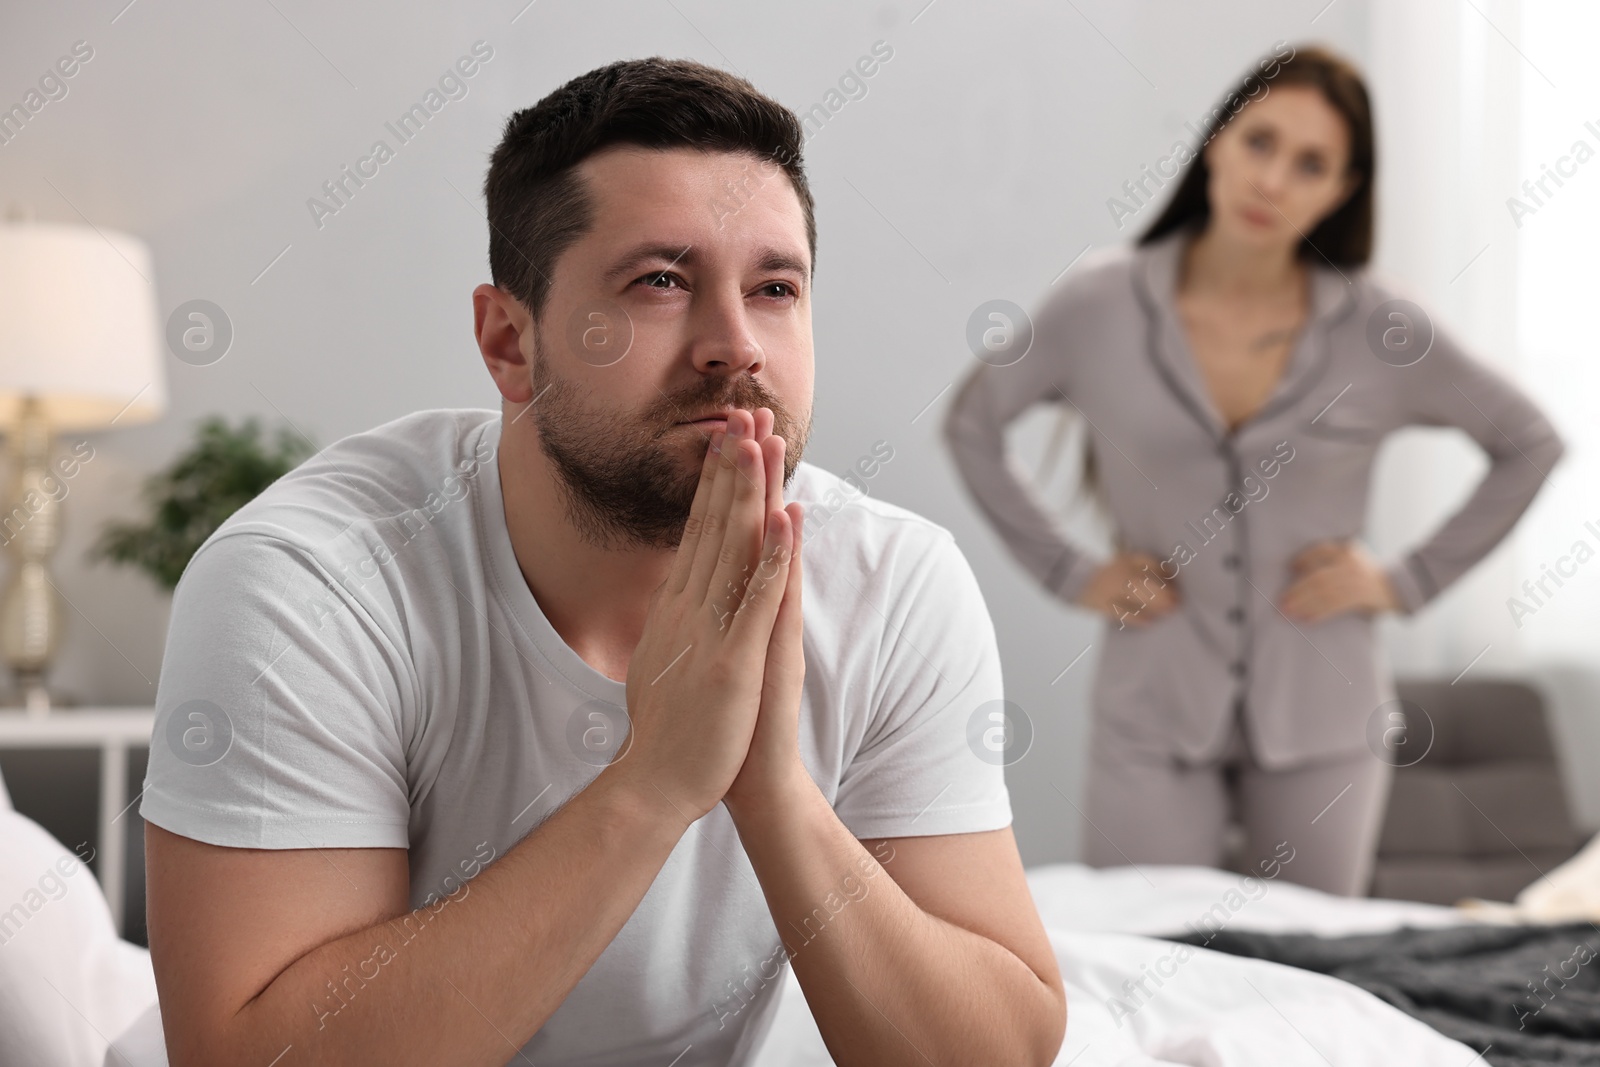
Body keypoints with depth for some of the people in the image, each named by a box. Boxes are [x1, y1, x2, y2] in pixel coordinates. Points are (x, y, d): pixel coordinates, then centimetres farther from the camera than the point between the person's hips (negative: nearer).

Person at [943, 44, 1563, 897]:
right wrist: (1067, 572, 2)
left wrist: (1406, 581, 2)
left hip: (1320, 720, 1)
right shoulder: (1101, 305, -5)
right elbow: (970, 425, 9)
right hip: (1154, 711, -1)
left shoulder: (1377, 329, -5)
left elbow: (1529, 443, 9)